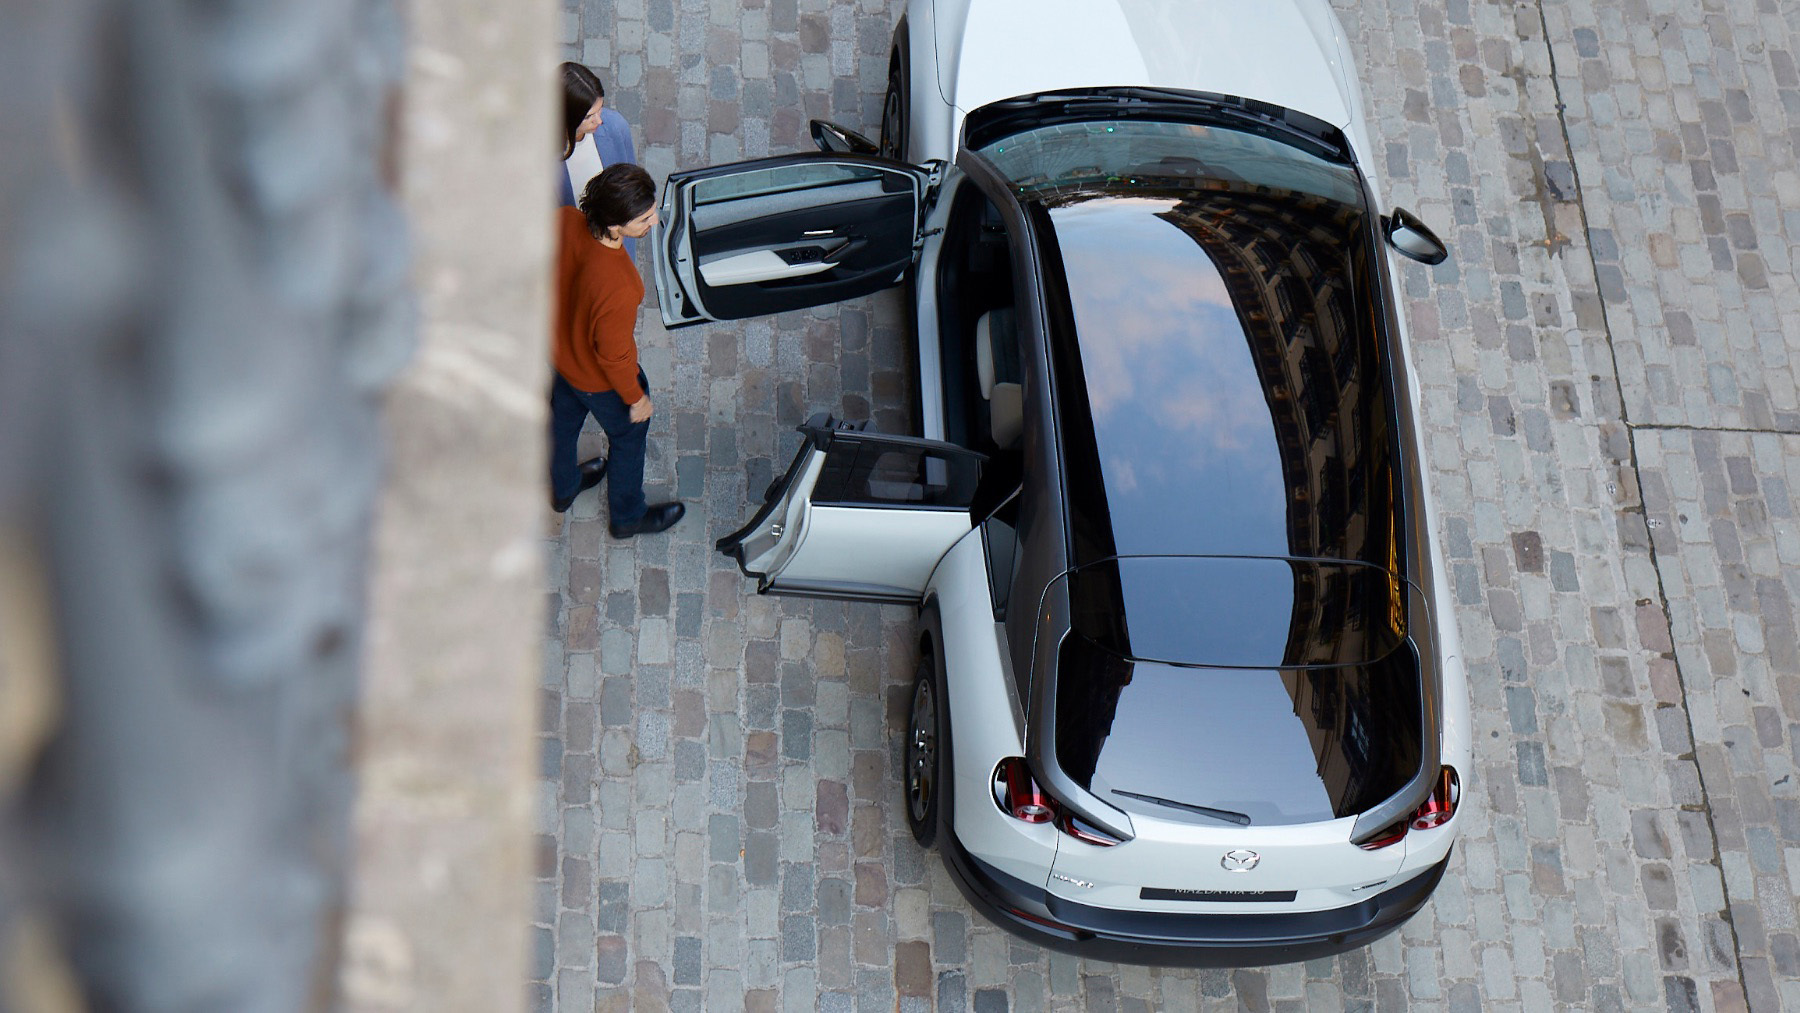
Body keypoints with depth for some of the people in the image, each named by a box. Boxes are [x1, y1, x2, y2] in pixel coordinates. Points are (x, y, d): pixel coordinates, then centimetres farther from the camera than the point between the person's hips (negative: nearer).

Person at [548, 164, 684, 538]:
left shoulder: (563, 222, -28)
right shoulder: (618, 289, -46)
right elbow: (614, 357, -28)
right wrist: (636, 398, -9)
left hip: (557, 348, 6)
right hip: (598, 377, -6)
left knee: (564, 418, 34)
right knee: (628, 436, 25)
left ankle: (562, 487, 64)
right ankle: (627, 516, 52)